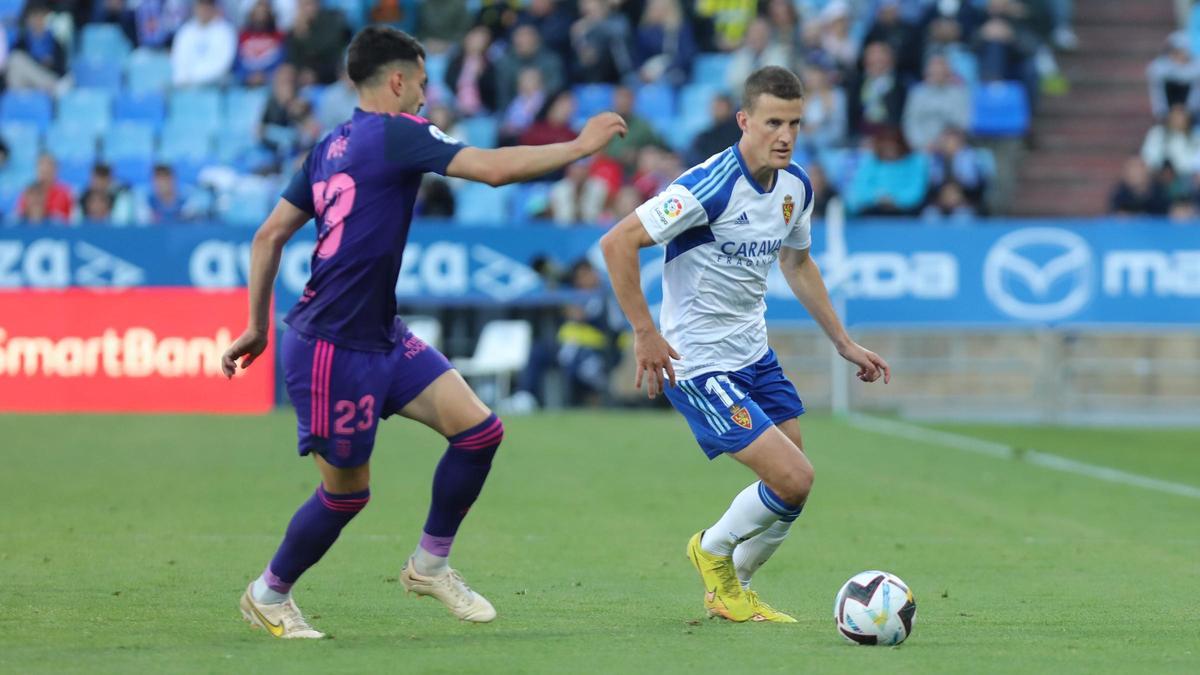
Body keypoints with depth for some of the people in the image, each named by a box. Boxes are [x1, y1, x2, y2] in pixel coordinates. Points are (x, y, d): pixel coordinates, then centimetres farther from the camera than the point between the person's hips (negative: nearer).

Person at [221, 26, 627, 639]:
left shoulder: (331, 146, 11)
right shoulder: (396, 134, -14)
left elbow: (269, 235, 13)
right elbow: (494, 168, -23)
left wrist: (258, 325, 18)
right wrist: (581, 145, -13)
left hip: (379, 335, 9)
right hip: (332, 348, -9)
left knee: (479, 430, 1)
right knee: (346, 492, 4)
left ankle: (429, 565, 16)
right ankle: (267, 596, 25)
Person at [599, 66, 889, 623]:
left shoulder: (795, 187, 3)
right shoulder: (710, 186, -24)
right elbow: (617, 243, -24)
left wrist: (844, 343, 22)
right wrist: (645, 334, -23)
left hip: (755, 354, 8)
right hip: (697, 364, -8)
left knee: (792, 489, 9)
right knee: (794, 478, -15)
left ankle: (730, 590, 31)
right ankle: (713, 551, 14)